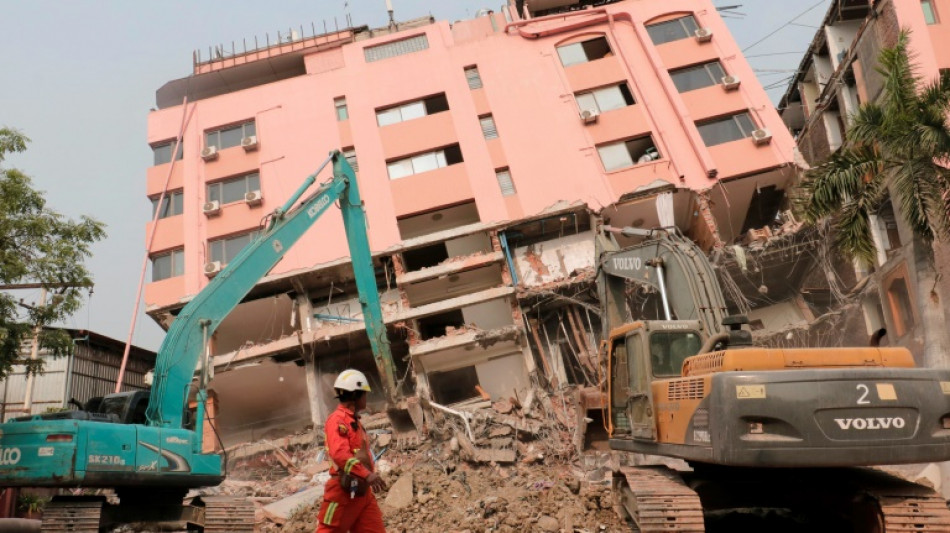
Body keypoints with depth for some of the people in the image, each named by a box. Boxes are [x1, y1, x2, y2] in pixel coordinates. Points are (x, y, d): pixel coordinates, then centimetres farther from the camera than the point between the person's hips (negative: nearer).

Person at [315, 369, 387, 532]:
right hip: (343, 490, -9)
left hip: (362, 490, 9)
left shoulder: (354, 421, 18)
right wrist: (367, 475, -33)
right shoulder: (338, 420, -13)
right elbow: (340, 454, -27)